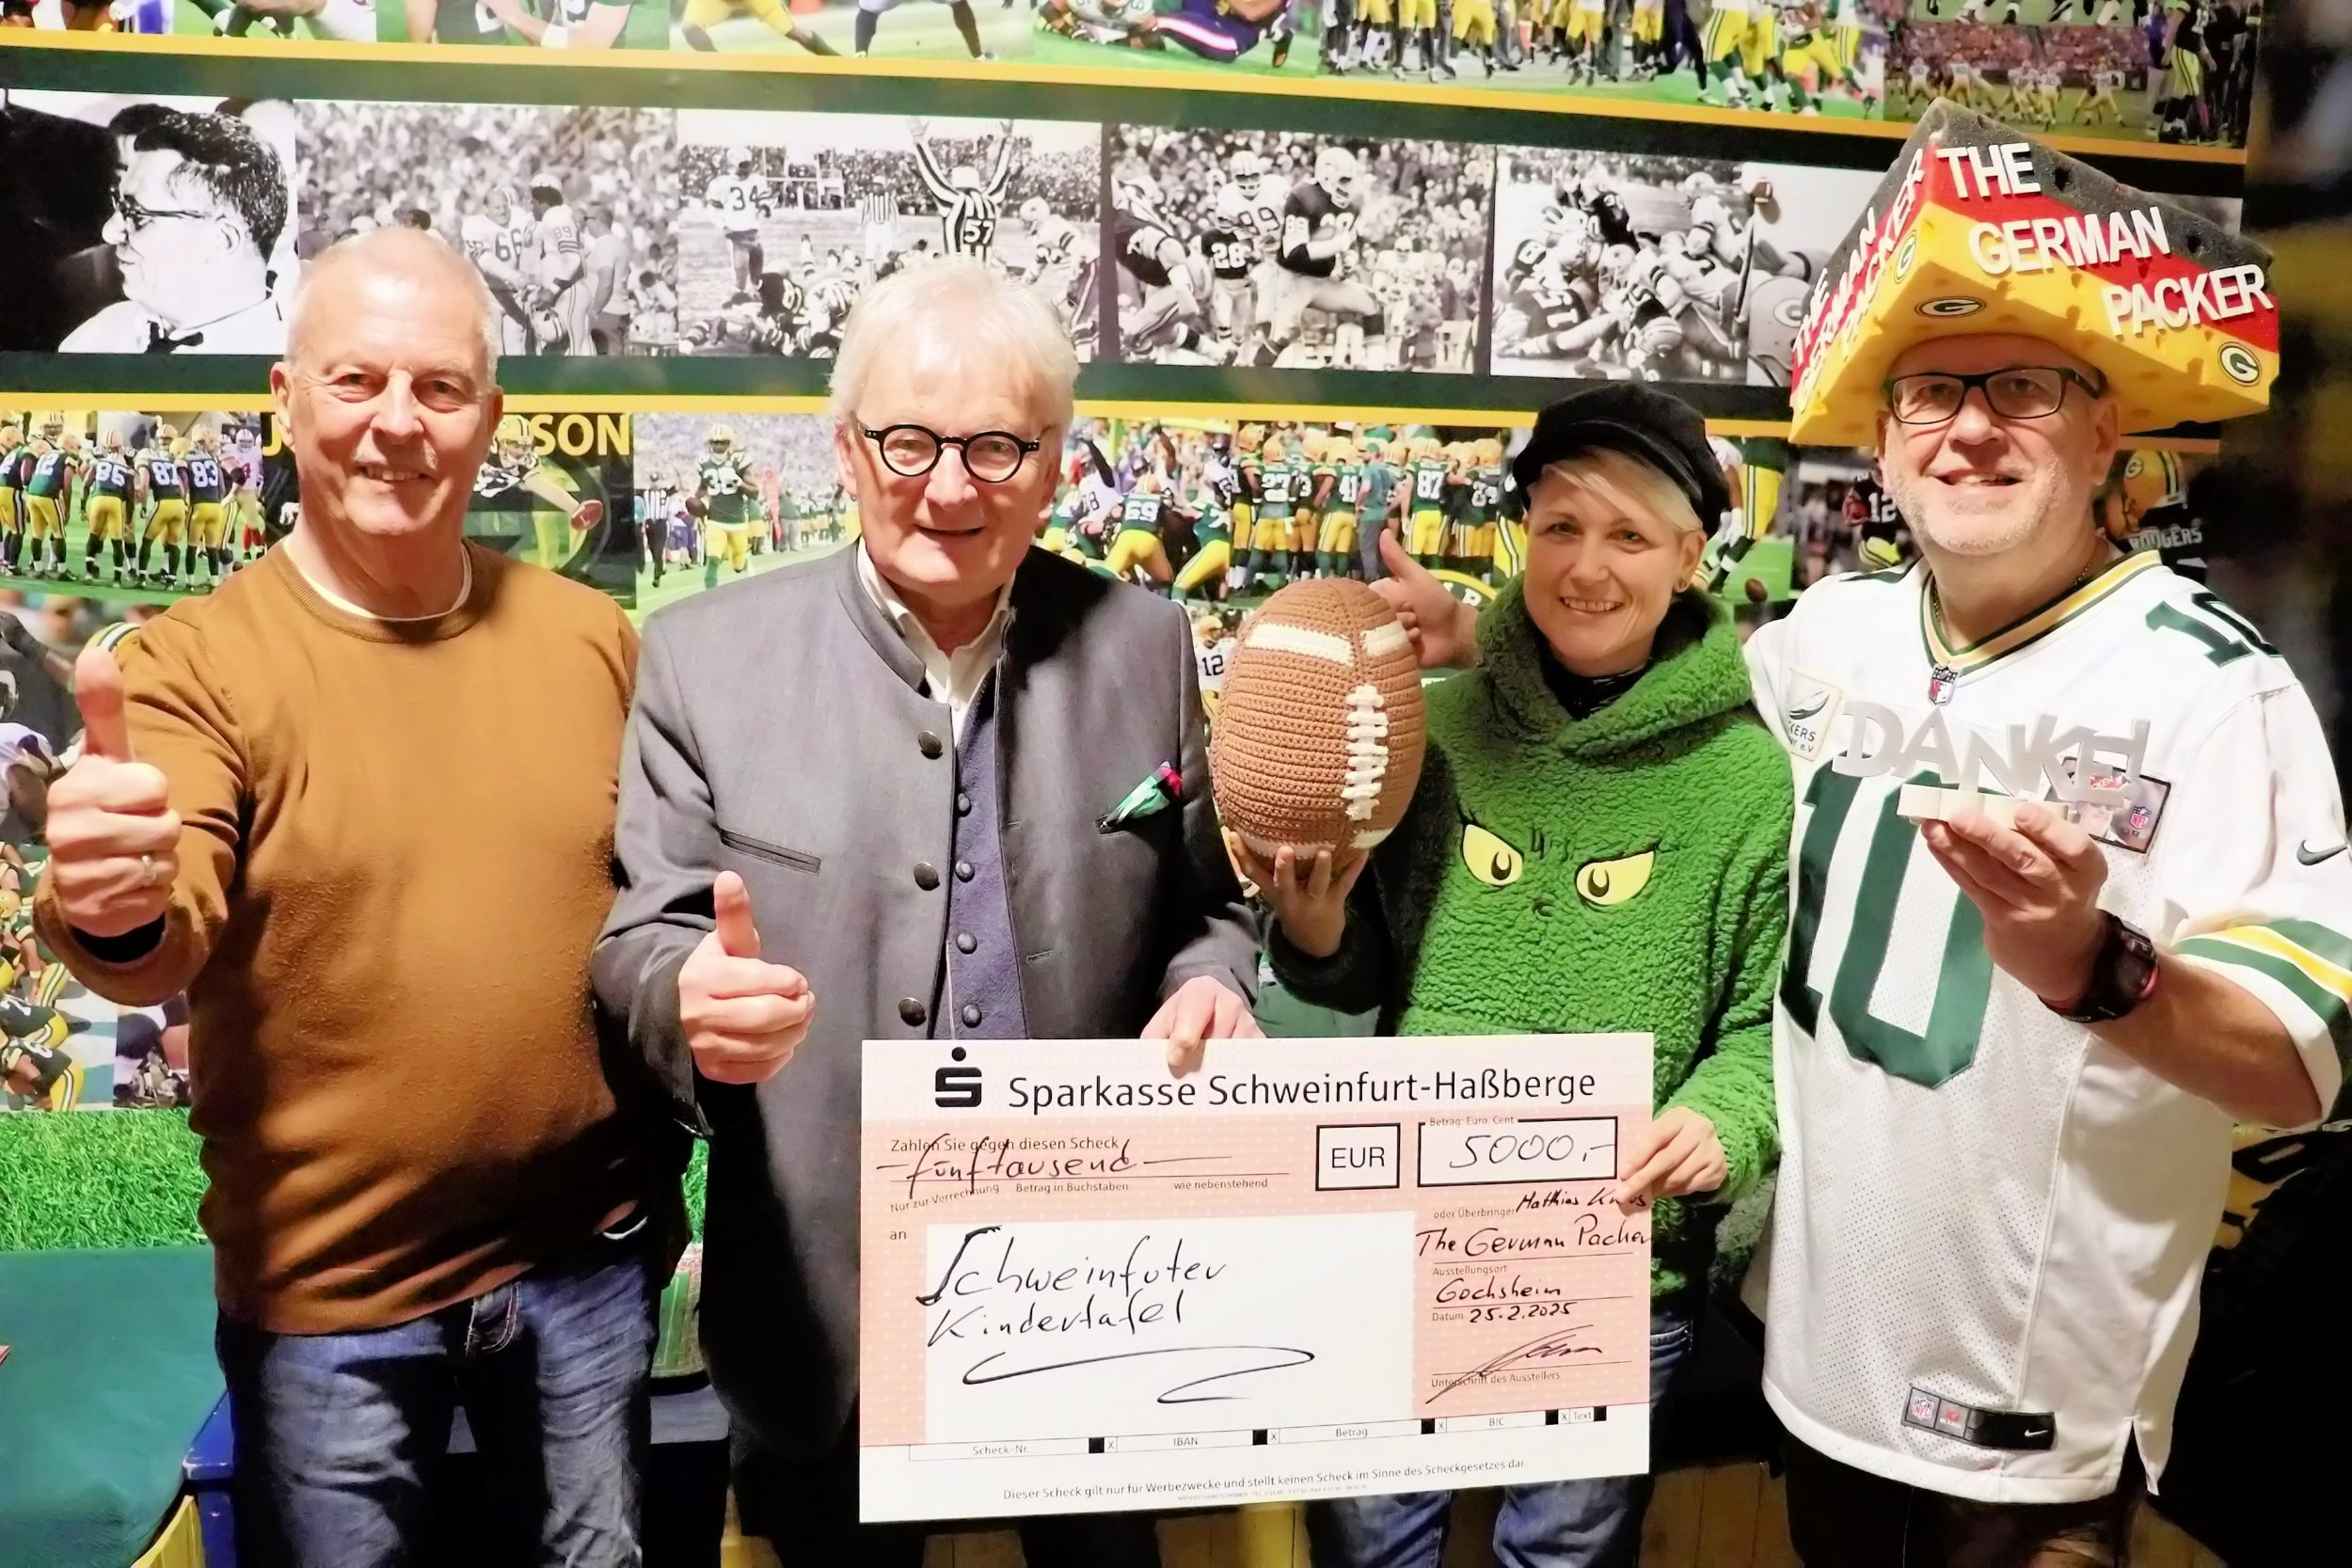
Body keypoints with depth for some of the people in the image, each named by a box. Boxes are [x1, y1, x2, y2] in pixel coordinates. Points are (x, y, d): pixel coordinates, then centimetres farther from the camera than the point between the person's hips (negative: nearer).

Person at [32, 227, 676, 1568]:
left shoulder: (591, 637, -2)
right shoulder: (198, 660, -9)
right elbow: (170, 937, -22)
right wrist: (114, 907, -43)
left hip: (587, 1256, 3)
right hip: (329, 1287, -2)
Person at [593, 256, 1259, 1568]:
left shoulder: (1144, 645, -1)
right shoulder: (708, 654, -5)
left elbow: (1210, 907, 8)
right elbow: (640, 941, -3)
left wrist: (1211, 990, -14)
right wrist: (693, 996, -26)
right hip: (826, 1299, -1)